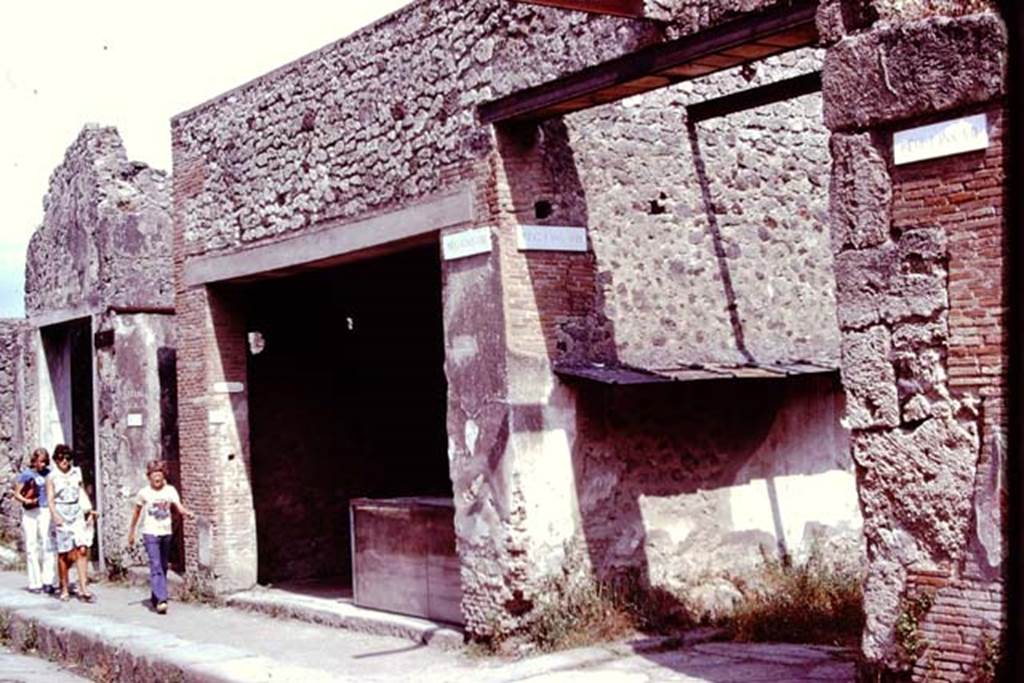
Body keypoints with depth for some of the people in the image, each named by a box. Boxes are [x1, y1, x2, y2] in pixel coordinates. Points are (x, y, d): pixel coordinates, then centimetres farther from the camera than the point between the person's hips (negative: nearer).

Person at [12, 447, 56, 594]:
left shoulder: (48, 474, 6)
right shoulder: (25, 474, -2)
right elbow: (17, 494, 2)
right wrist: (26, 500, -17)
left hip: (45, 511, 2)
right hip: (30, 513, -2)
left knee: (47, 546, -4)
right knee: (31, 547, 1)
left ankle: (47, 581, 1)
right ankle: (34, 583, 7)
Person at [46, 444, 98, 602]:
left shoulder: (76, 472, 12)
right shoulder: (52, 477, 3)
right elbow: (50, 499, -3)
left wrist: (89, 509, 5)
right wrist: (55, 516, -17)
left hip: (78, 514, 2)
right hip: (62, 515, -2)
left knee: (82, 550, -8)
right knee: (65, 555, 1)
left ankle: (83, 588, -9)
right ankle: (64, 588, 16)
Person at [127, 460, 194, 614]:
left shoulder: (170, 490, 0)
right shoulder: (144, 492, -2)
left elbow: (179, 507, -10)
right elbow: (136, 512, 10)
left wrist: (187, 512, -32)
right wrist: (131, 532, 15)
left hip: (166, 533, 3)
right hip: (150, 533, -3)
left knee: (163, 567, 11)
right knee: (156, 566, -14)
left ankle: (155, 597, 26)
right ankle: (161, 599, -21)